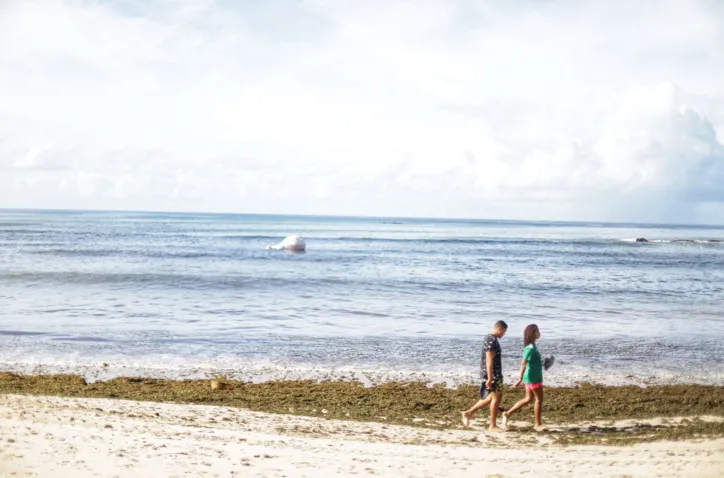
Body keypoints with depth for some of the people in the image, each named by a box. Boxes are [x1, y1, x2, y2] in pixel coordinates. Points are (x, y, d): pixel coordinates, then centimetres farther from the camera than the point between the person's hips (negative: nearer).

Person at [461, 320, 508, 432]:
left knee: (491, 397, 16)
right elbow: (489, 360, -22)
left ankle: (469, 413, 21)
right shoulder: (492, 340, -17)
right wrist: (490, 378, -23)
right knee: (496, 397, -4)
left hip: (494, 374, 10)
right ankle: (493, 426, 2)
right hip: (493, 374, -10)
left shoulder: (489, 338, 15)